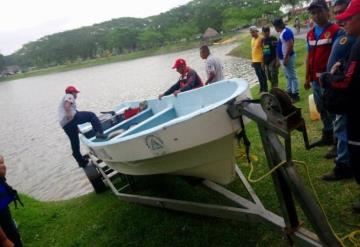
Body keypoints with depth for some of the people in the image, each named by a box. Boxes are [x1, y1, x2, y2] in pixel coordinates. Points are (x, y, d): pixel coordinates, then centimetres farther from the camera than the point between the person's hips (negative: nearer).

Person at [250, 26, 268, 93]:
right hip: (255, 61, 7)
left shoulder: (260, 39, -13)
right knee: (259, 76, 15)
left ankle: (265, 90, 10)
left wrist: (262, 61, -19)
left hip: (260, 61, -7)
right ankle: (262, 89, 25)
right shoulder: (252, 39, 11)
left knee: (262, 76, 1)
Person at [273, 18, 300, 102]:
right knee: (288, 76, 17)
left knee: (292, 76, -5)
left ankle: (295, 95, -1)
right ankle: (289, 92, 27)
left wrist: (285, 58, -24)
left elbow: (290, 45, -25)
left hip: (288, 58, -11)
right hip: (283, 58, 11)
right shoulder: (283, 32, 13)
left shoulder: (286, 32, -18)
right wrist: (280, 58, 20)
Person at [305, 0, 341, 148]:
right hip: (315, 80, 7)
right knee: (322, 110, 17)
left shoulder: (336, 30, -10)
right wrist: (307, 78, 16)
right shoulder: (310, 34, 11)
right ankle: (327, 137, 32)